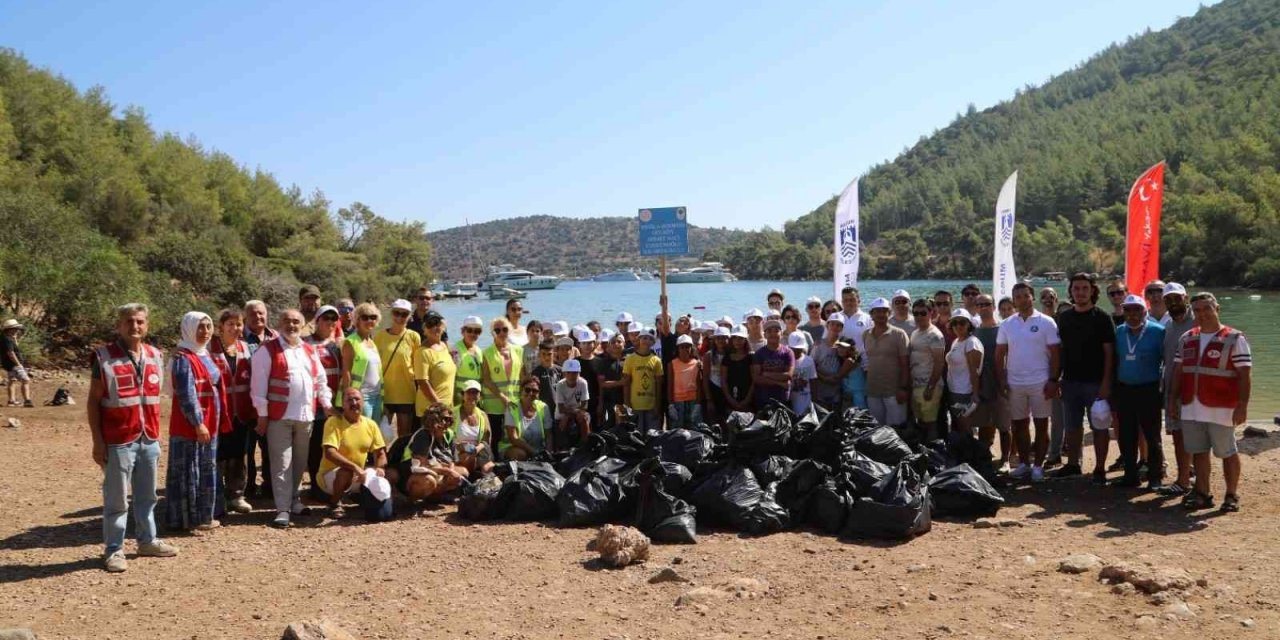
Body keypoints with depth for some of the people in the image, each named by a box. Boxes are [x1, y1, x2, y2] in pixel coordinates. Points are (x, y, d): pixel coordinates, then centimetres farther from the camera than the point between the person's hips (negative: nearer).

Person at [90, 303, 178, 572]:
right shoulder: (104, 356, -8)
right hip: (118, 441, -5)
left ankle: (147, 541, 28)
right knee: (116, 499, 3)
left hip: (149, 439, 5)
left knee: (147, 495, 16)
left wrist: (156, 433, 14)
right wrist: (97, 441, -9)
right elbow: (93, 402, -6)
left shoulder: (155, 356, 8)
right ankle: (114, 550, 12)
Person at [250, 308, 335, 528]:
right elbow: (259, 384, -7)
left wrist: (327, 403, 13)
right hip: (279, 416, -5)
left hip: (305, 415, 6)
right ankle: (283, 509, -2)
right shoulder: (268, 350, -3)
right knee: (282, 464, -5)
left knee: (299, 461, 14)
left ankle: (293, 499, 27)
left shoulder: (309, 351, 15)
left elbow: (320, 380, 21)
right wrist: (262, 414, -10)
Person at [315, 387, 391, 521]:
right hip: (331, 475, -5)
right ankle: (335, 503, -7)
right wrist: (355, 467, -39)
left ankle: (362, 495, 17)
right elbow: (329, 453, -29)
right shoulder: (334, 422, -17)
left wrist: (379, 467, -21)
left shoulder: (371, 424, 0)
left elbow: (380, 453, 3)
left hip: (358, 476, 5)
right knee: (346, 472, -36)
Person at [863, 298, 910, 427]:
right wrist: (864, 387, 11)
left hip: (894, 391, -4)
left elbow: (905, 364, -8)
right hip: (872, 392, 4)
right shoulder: (865, 335, 7)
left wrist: (903, 388, -14)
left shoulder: (899, 334, -7)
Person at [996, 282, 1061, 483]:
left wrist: (1053, 380, -11)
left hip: (1040, 383, -3)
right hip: (1014, 383, 3)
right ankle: (1024, 463, 20)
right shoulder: (1007, 324, 6)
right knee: (1019, 425, 9)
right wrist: (1001, 380, 1)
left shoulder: (1046, 322, -4)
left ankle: (1038, 465, 11)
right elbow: (1000, 354, 8)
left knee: (1041, 425, 3)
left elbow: (1055, 353, -4)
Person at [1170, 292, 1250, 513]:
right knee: (1198, 452, 10)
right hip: (1191, 408, 5)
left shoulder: (1234, 339, -5)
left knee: (1227, 452, 5)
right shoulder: (1187, 338, 12)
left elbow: (1245, 375, -9)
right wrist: (1174, 399, 12)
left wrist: (1242, 405, -15)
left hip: (1221, 409, -5)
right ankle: (1202, 494, 20)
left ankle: (1232, 495, 17)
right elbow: (1178, 370, 16)